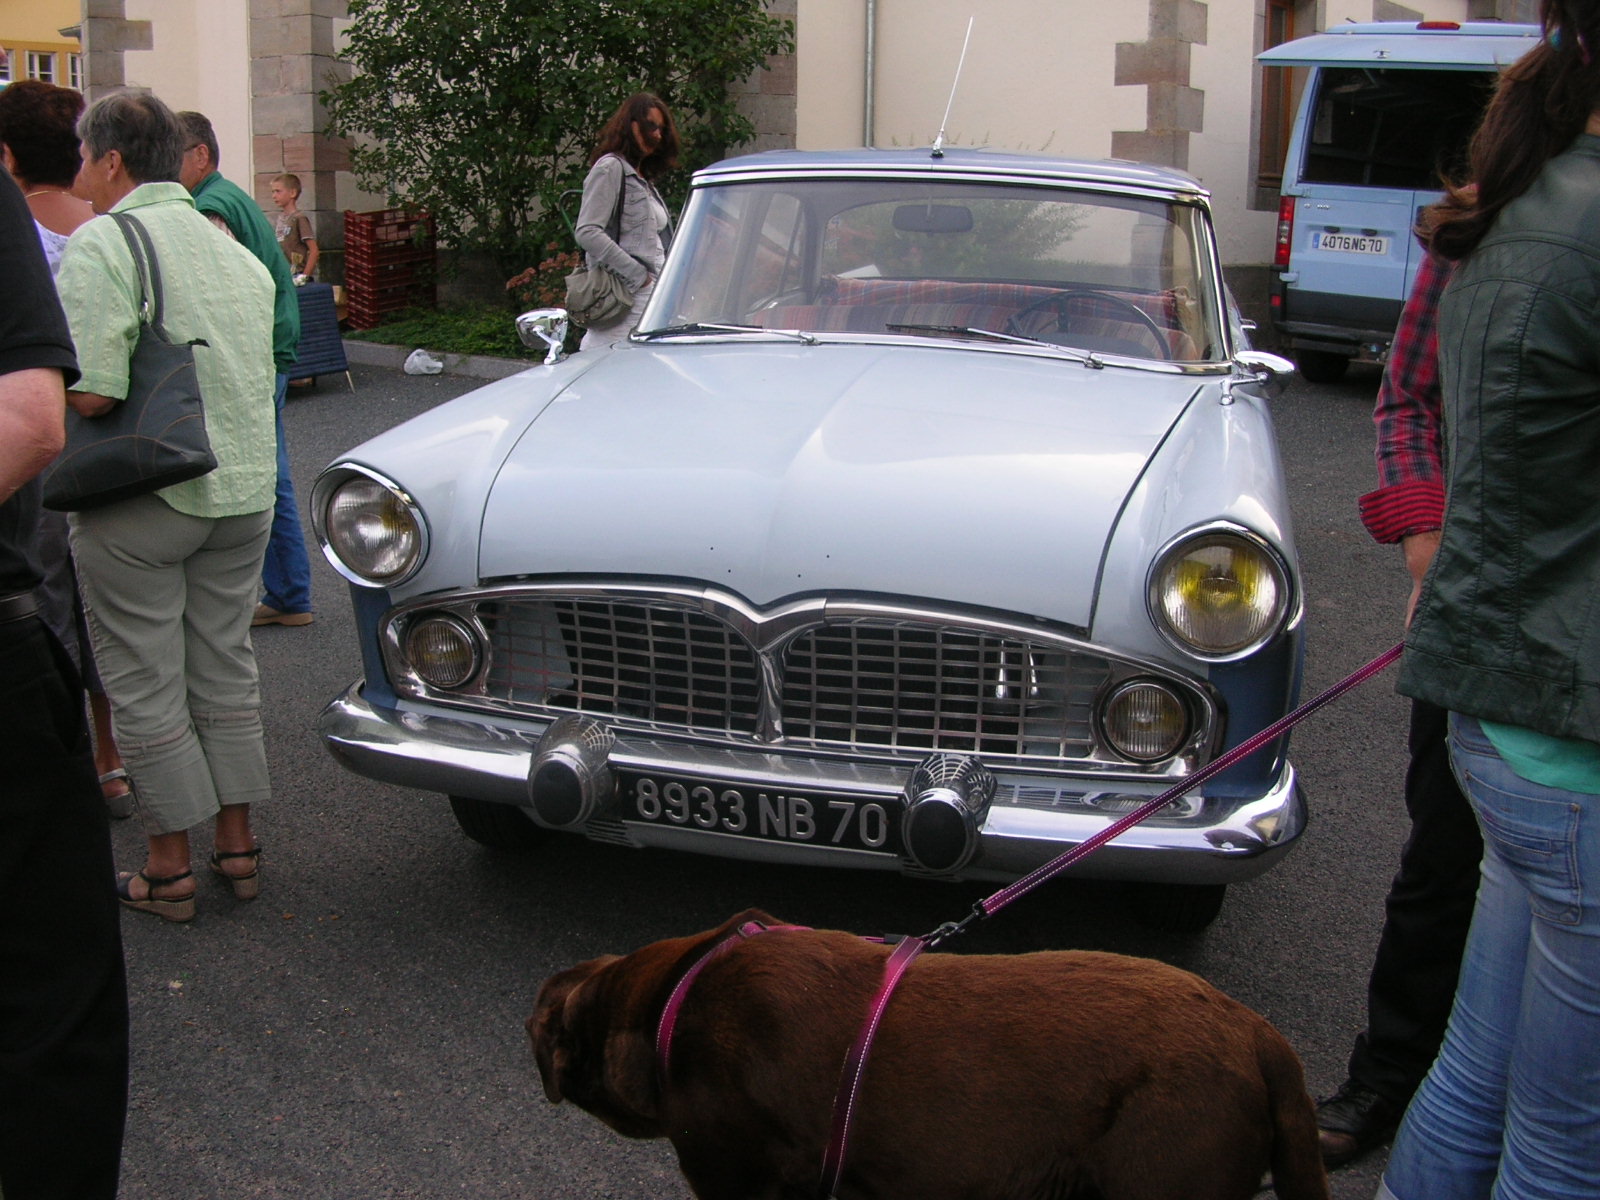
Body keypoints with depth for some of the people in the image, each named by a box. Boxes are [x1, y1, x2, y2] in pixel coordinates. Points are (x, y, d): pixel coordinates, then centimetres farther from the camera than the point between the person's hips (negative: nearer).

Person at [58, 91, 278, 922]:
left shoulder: (101, 246, -15)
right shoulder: (235, 251, 10)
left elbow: (86, 395, -23)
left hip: (141, 506, -7)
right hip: (242, 489, 7)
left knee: (144, 684, 5)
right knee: (225, 669, 15)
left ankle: (169, 869, 13)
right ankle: (237, 847, 23)